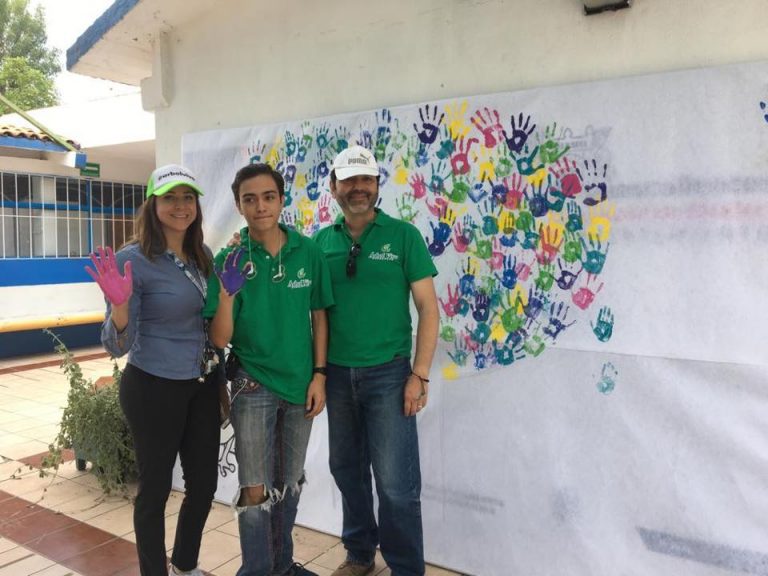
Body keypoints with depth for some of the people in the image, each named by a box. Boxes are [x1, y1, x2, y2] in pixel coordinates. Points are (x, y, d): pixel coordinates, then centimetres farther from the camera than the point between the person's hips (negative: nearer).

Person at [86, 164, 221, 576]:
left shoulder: (203, 256, 3)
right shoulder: (133, 259, -15)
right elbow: (118, 345, -16)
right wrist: (120, 304, -32)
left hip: (202, 386, 6)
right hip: (153, 389, -6)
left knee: (204, 483, 16)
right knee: (155, 487, 9)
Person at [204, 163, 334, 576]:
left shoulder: (308, 252, -5)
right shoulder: (229, 260, -10)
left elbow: (318, 316, 4)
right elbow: (219, 340, -11)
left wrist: (319, 374, -2)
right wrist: (227, 295, -29)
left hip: (300, 384, 3)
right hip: (253, 385, -2)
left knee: (290, 483, 18)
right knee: (255, 489, 2)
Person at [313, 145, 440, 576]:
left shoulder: (403, 236, -4)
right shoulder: (322, 242, 5)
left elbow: (429, 309, -5)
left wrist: (420, 375, -10)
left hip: (388, 373, -4)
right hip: (337, 374, 4)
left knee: (396, 482, -1)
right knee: (347, 470, 16)